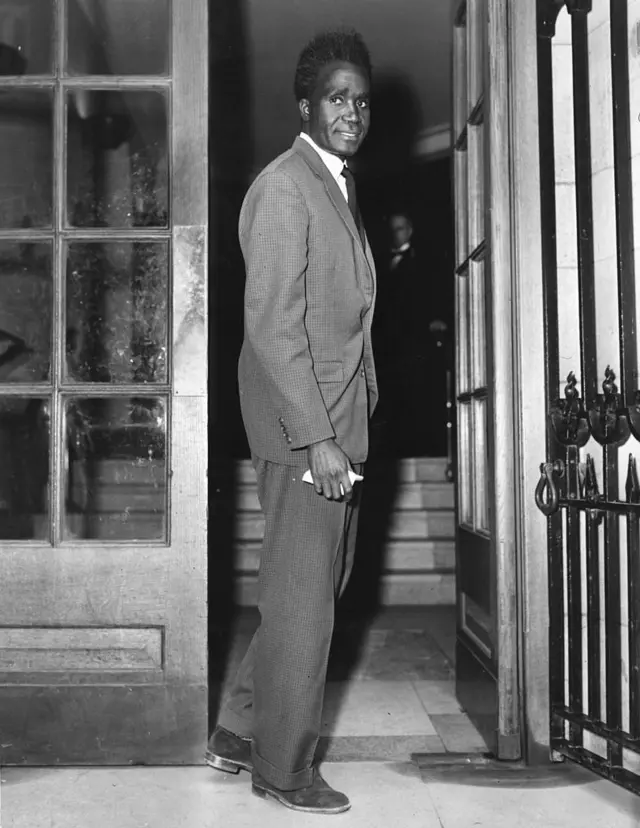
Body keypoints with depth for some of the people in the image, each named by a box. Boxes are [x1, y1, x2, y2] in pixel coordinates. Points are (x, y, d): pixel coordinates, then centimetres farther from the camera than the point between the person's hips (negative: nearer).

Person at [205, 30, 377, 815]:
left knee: (319, 589, 15)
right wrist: (316, 437, -21)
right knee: (301, 598, 0)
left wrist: (350, 423, 12)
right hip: (301, 425, -10)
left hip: (339, 423, 10)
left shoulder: (341, 186, 18)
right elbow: (272, 325, -19)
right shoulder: (283, 188, -11)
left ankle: (241, 731, 29)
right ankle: (282, 768, 17)